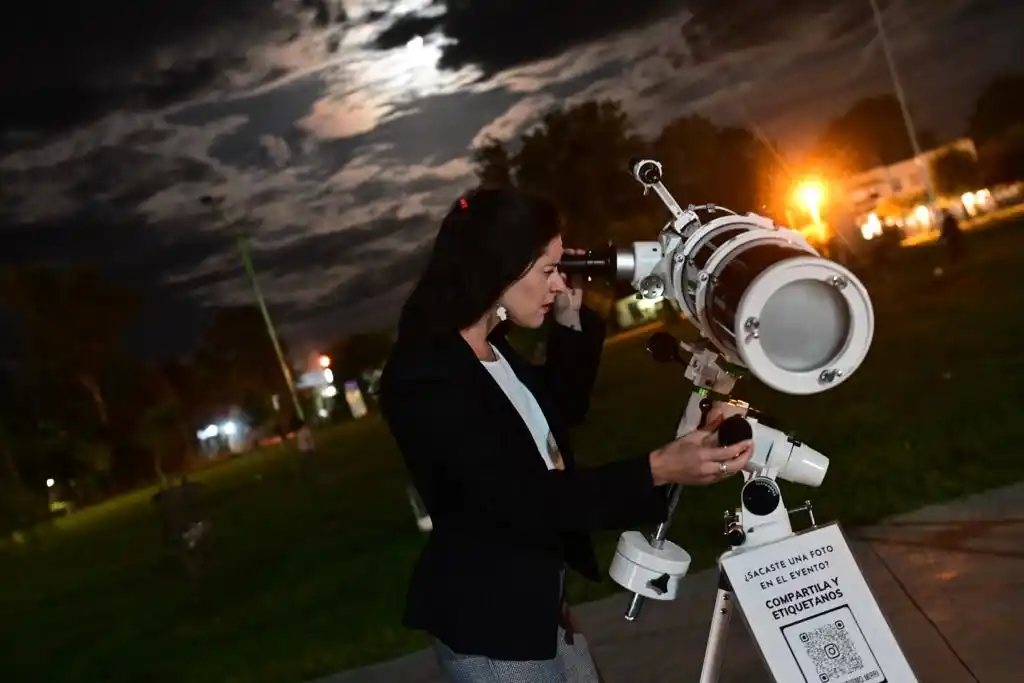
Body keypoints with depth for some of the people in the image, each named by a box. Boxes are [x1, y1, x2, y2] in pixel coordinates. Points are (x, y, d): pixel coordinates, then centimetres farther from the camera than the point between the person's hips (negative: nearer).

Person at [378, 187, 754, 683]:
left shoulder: (492, 348, 3)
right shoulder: (423, 375, -24)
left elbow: (562, 410, 19)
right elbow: (521, 501, -30)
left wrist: (571, 322, 4)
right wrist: (657, 470, -34)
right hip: (484, 617, -9)